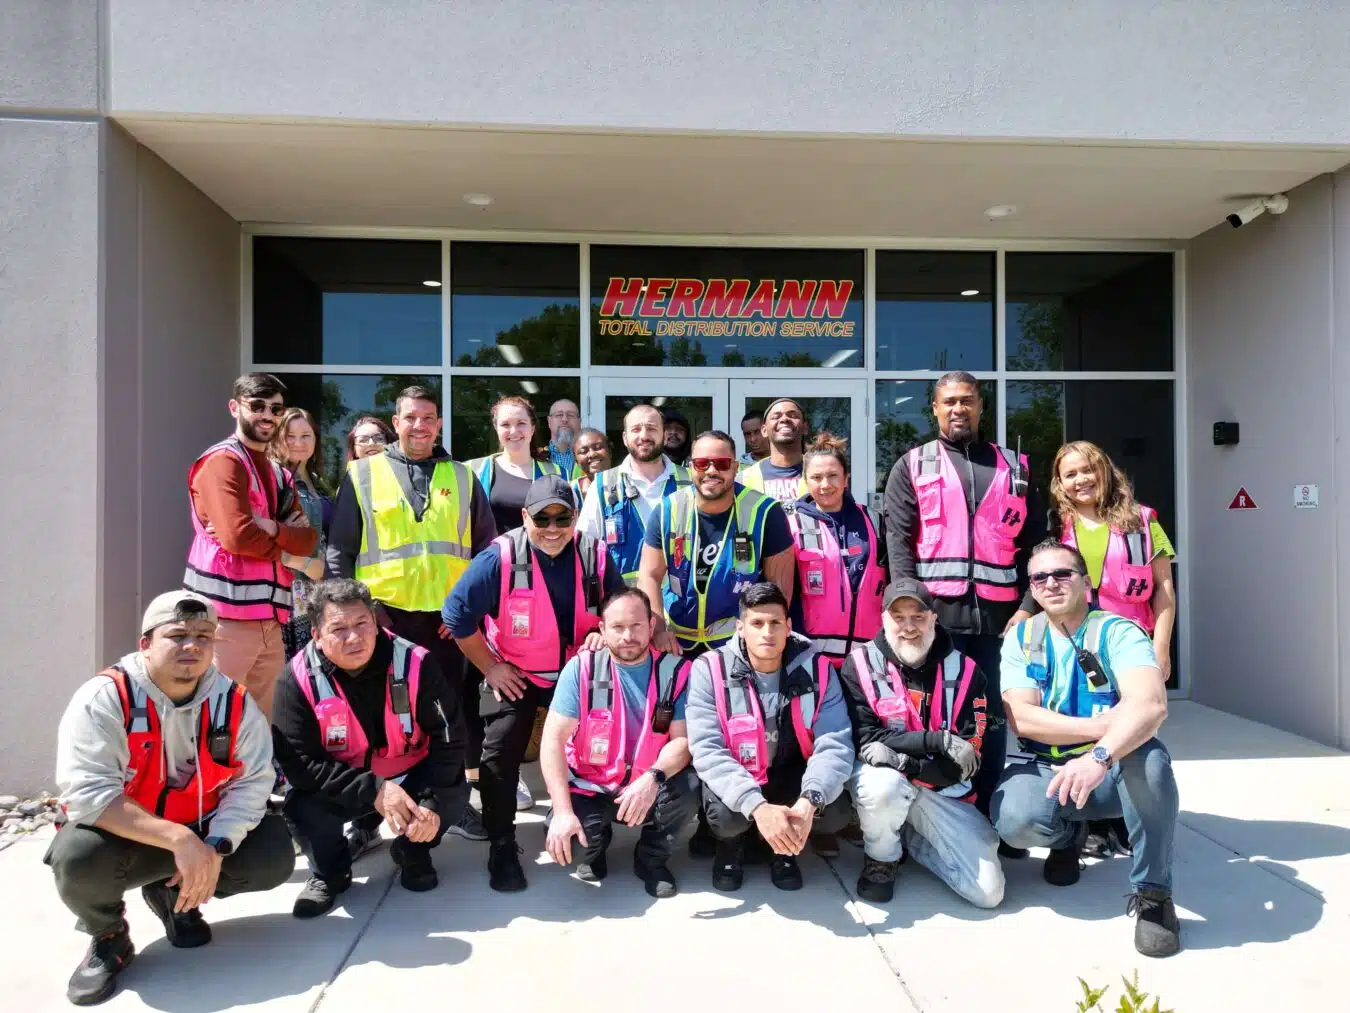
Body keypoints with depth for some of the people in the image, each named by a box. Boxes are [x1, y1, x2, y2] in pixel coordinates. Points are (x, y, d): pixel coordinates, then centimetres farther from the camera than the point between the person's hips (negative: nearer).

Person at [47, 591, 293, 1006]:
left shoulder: (234, 702, -11)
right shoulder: (103, 697, -21)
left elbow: (251, 783, -12)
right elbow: (87, 793, -29)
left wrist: (215, 847, -28)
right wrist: (177, 838, -37)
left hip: (203, 831, 3)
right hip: (122, 835, -3)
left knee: (273, 859, -16)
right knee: (78, 859, -34)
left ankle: (175, 894, 14)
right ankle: (108, 937, 1)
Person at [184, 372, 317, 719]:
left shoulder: (278, 474, 19)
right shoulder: (222, 461, -7)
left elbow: (308, 539, 7)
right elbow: (238, 536, -19)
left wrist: (270, 527, -12)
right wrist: (285, 551, -2)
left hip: (269, 618, 8)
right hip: (227, 616, -8)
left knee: (261, 723, 12)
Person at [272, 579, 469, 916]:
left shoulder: (414, 663, -21)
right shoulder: (299, 678, -21)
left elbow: (449, 736, -16)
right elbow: (298, 762, -23)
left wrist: (432, 800, -28)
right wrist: (374, 790, -32)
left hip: (409, 776, 0)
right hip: (340, 785, 0)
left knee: (454, 793, -25)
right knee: (301, 806, -28)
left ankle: (413, 852, 10)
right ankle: (328, 871, 8)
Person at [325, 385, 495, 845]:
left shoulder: (462, 477, 10)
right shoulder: (363, 473, 4)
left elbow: (486, 546, 12)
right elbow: (339, 550, 3)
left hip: (448, 617, 2)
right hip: (383, 616, -1)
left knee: (455, 713, 10)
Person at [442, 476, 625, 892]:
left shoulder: (595, 556, -12)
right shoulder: (500, 557, -21)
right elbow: (456, 613, -16)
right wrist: (489, 667, -11)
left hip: (578, 673, 3)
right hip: (513, 675, -2)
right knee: (500, 753, -9)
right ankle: (501, 848, 8)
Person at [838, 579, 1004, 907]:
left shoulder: (964, 671, -5)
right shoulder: (860, 665, -11)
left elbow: (966, 760, -9)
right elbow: (864, 739, -18)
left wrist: (906, 761, -25)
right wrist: (938, 740, -25)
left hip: (943, 791, 3)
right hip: (884, 779, -2)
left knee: (988, 891, -7)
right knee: (884, 788, -38)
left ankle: (908, 836, 19)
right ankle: (881, 858, -4)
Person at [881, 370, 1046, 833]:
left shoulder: (1014, 466, 14)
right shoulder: (912, 466, 8)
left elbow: (1035, 541, 10)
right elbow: (898, 540, -2)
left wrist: (1028, 605, -1)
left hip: (999, 614, 2)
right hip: (936, 611, -2)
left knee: (993, 718, 9)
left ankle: (987, 818, 21)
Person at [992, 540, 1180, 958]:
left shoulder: (1118, 632, -11)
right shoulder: (1020, 638, -1)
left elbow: (1150, 705, -30)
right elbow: (1022, 718, -12)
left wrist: (1100, 756, -46)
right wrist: (1104, 726, -21)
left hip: (1116, 774, -1)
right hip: (1046, 770, 2)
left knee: (1148, 755, -35)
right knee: (1015, 820, -30)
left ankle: (1152, 892, -15)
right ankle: (1069, 836, 10)